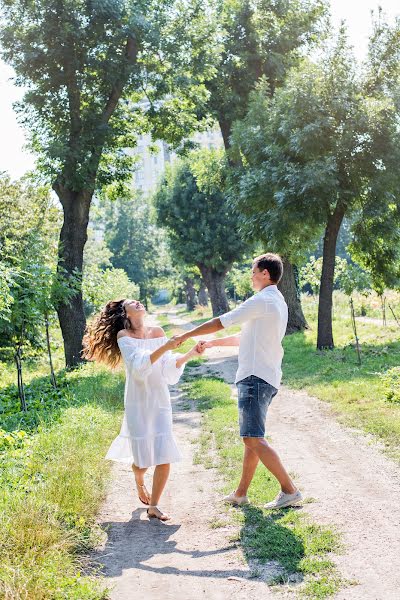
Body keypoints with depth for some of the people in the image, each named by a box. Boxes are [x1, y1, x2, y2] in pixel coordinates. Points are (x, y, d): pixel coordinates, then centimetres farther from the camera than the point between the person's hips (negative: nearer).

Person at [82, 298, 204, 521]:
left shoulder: (158, 332, 6)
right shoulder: (123, 335, -6)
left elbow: (168, 366, 3)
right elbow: (139, 366, -20)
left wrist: (190, 354, -11)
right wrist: (165, 348, -31)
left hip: (160, 400, 3)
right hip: (137, 404, -3)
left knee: (165, 457, -5)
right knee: (143, 459, 2)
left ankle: (153, 506, 12)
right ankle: (139, 481, 39)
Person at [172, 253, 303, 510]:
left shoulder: (262, 301, -13)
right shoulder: (278, 303, 19)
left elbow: (221, 322, -10)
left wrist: (186, 335, 1)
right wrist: (212, 343, 29)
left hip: (256, 377, -10)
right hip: (263, 377, 10)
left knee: (254, 439, -13)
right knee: (252, 438, 14)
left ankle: (289, 490, -11)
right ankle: (241, 493, 21)